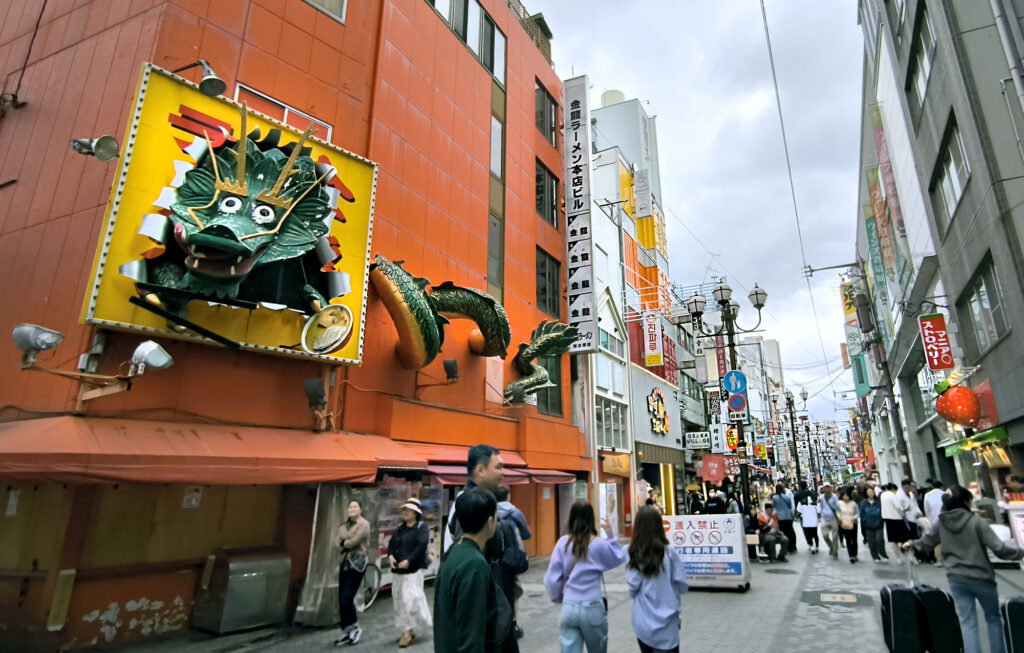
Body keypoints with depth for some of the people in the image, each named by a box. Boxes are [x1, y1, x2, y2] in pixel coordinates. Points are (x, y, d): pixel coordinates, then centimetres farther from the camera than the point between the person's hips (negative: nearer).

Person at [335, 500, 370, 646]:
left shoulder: (363, 524, -6)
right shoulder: (345, 525, 17)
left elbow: (355, 541, -16)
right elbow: (337, 539, 4)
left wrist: (344, 543, 0)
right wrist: (344, 545, -13)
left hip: (357, 562, -7)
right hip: (345, 562, 7)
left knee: (347, 598, -11)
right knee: (341, 599, 7)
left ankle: (355, 628, 9)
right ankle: (346, 631, 17)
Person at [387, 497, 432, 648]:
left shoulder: (422, 527, -5)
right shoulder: (400, 528, 16)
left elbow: (422, 546, -16)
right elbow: (392, 543, 12)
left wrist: (409, 560, -24)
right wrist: (390, 555, -9)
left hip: (414, 569, -7)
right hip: (398, 570, 7)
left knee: (411, 599, -10)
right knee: (399, 600, 9)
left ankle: (408, 631, 5)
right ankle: (407, 630, 22)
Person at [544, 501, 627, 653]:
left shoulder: (563, 542, -4)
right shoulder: (599, 544, -10)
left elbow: (552, 577, 1)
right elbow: (619, 558, 8)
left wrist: (557, 597, 18)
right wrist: (611, 535, 10)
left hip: (568, 607, 1)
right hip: (592, 608, -1)